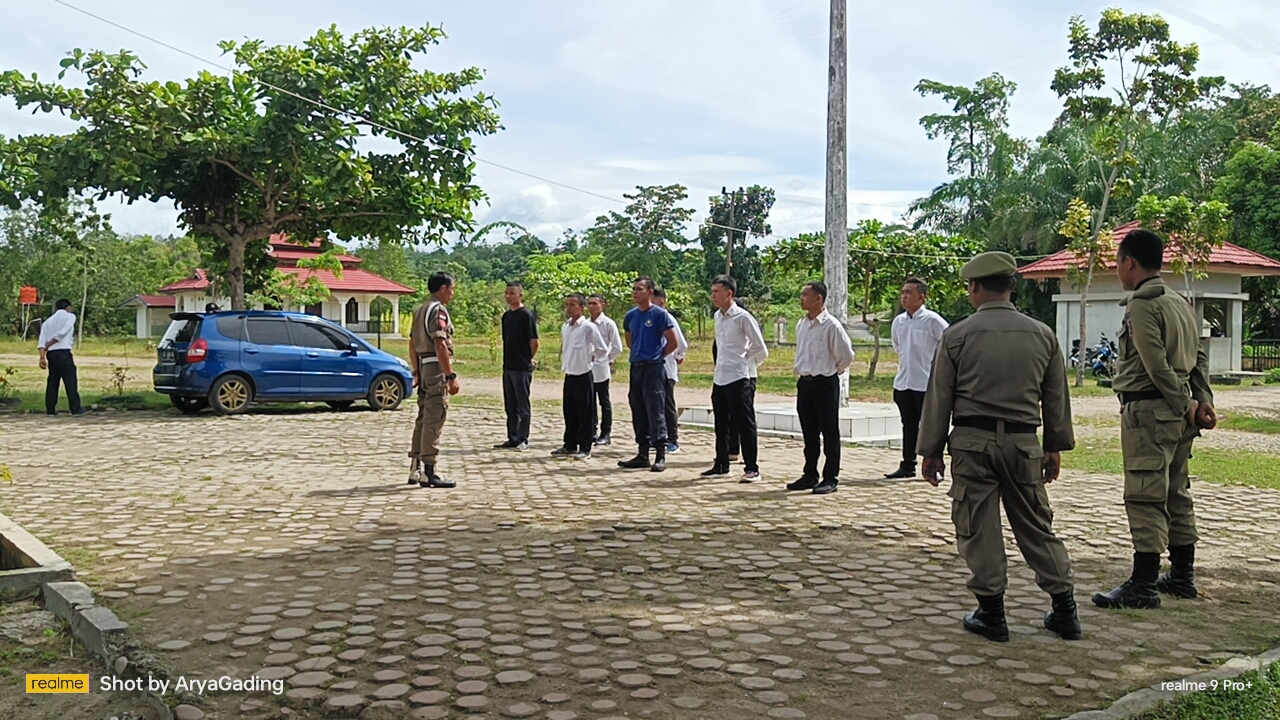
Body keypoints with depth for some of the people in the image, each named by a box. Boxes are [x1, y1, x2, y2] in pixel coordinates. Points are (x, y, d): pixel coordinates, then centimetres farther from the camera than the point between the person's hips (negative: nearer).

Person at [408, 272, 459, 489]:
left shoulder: (420, 310, 16)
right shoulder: (438, 310, -13)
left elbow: (413, 344, 19)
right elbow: (440, 345, -21)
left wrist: (416, 372, 23)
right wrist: (451, 376, -21)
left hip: (424, 367, 10)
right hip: (437, 368, -10)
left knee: (423, 419, 15)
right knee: (434, 421, -7)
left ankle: (416, 469, 21)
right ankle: (429, 473, -4)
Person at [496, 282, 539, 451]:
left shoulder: (526, 315, -10)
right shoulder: (506, 316, 12)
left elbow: (534, 341, -10)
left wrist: (529, 359, 1)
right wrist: (507, 361, 13)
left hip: (522, 367, -8)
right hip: (508, 366, 8)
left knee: (523, 405, 0)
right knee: (510, 405, 11)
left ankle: (522, 439, 6)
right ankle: (512, 439, 18)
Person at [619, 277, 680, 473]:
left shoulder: (660, 314, -8)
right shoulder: (630, 315, 11)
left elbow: (673, 342, -7)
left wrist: (657, 355, 2)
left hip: (654, 368, -7)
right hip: (636, 368, 7)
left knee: (656, 412, -6)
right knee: (638, 413, 10)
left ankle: (660, 456, -2)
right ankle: (642, 454, 17)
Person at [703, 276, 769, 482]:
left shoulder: (742, 317, -11)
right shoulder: (718, 317, 11)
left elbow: (760, 349, -7)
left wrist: (745, 364, 1)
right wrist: (721, 365, 15)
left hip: (739, 378, -8)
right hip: (720, 378, 8)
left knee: (745, 424, -2)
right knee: (721, 424, 13)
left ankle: (752, 468, 3)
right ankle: (721, 465, 23)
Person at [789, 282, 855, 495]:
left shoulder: (831, 326, -13)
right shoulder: (801, 325, 8)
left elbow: (846, 355, -8)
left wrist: (832, 371, 3)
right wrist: (800, 369, 14)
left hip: (825, 383, -7)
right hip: (804, 382, 7)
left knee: (829, 433, 2)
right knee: (809, 433, 13)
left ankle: (830, 478, 8)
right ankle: (810, 475, 22)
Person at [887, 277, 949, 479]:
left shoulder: (932, 320, -11)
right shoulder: (898, 322, 7)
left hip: (926, 383, -6)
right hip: (903, 383, 6)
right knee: (908, 426, 13)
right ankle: (907, 466, 20)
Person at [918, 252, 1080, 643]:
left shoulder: (957, 335, -4)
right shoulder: (1042, 334, 6)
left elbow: (939, 397, -2)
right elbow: (1056, 397, 12)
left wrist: (931, 450, 5)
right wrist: (1055, 447, 21)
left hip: (972, 441, -3)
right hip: (1023, 441, 4)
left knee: (979, 529, 4)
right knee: (1037, 527, 13)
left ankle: (992, 614, 9)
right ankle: (1065, 610, 18)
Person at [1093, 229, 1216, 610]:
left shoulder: (1142, 305, -13)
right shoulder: (1179, 303, 16)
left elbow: (1157, 365, -19)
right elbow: (1199, 357, 13)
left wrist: (1185, 404, -13)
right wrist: (1203, 401, 6)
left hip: (1149, 410, -10)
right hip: (1177, 412, 10)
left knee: (1145, 497, -8)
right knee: (1176, 493, 15)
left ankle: (1143, 585, -6)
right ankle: (1182, 576, 23)